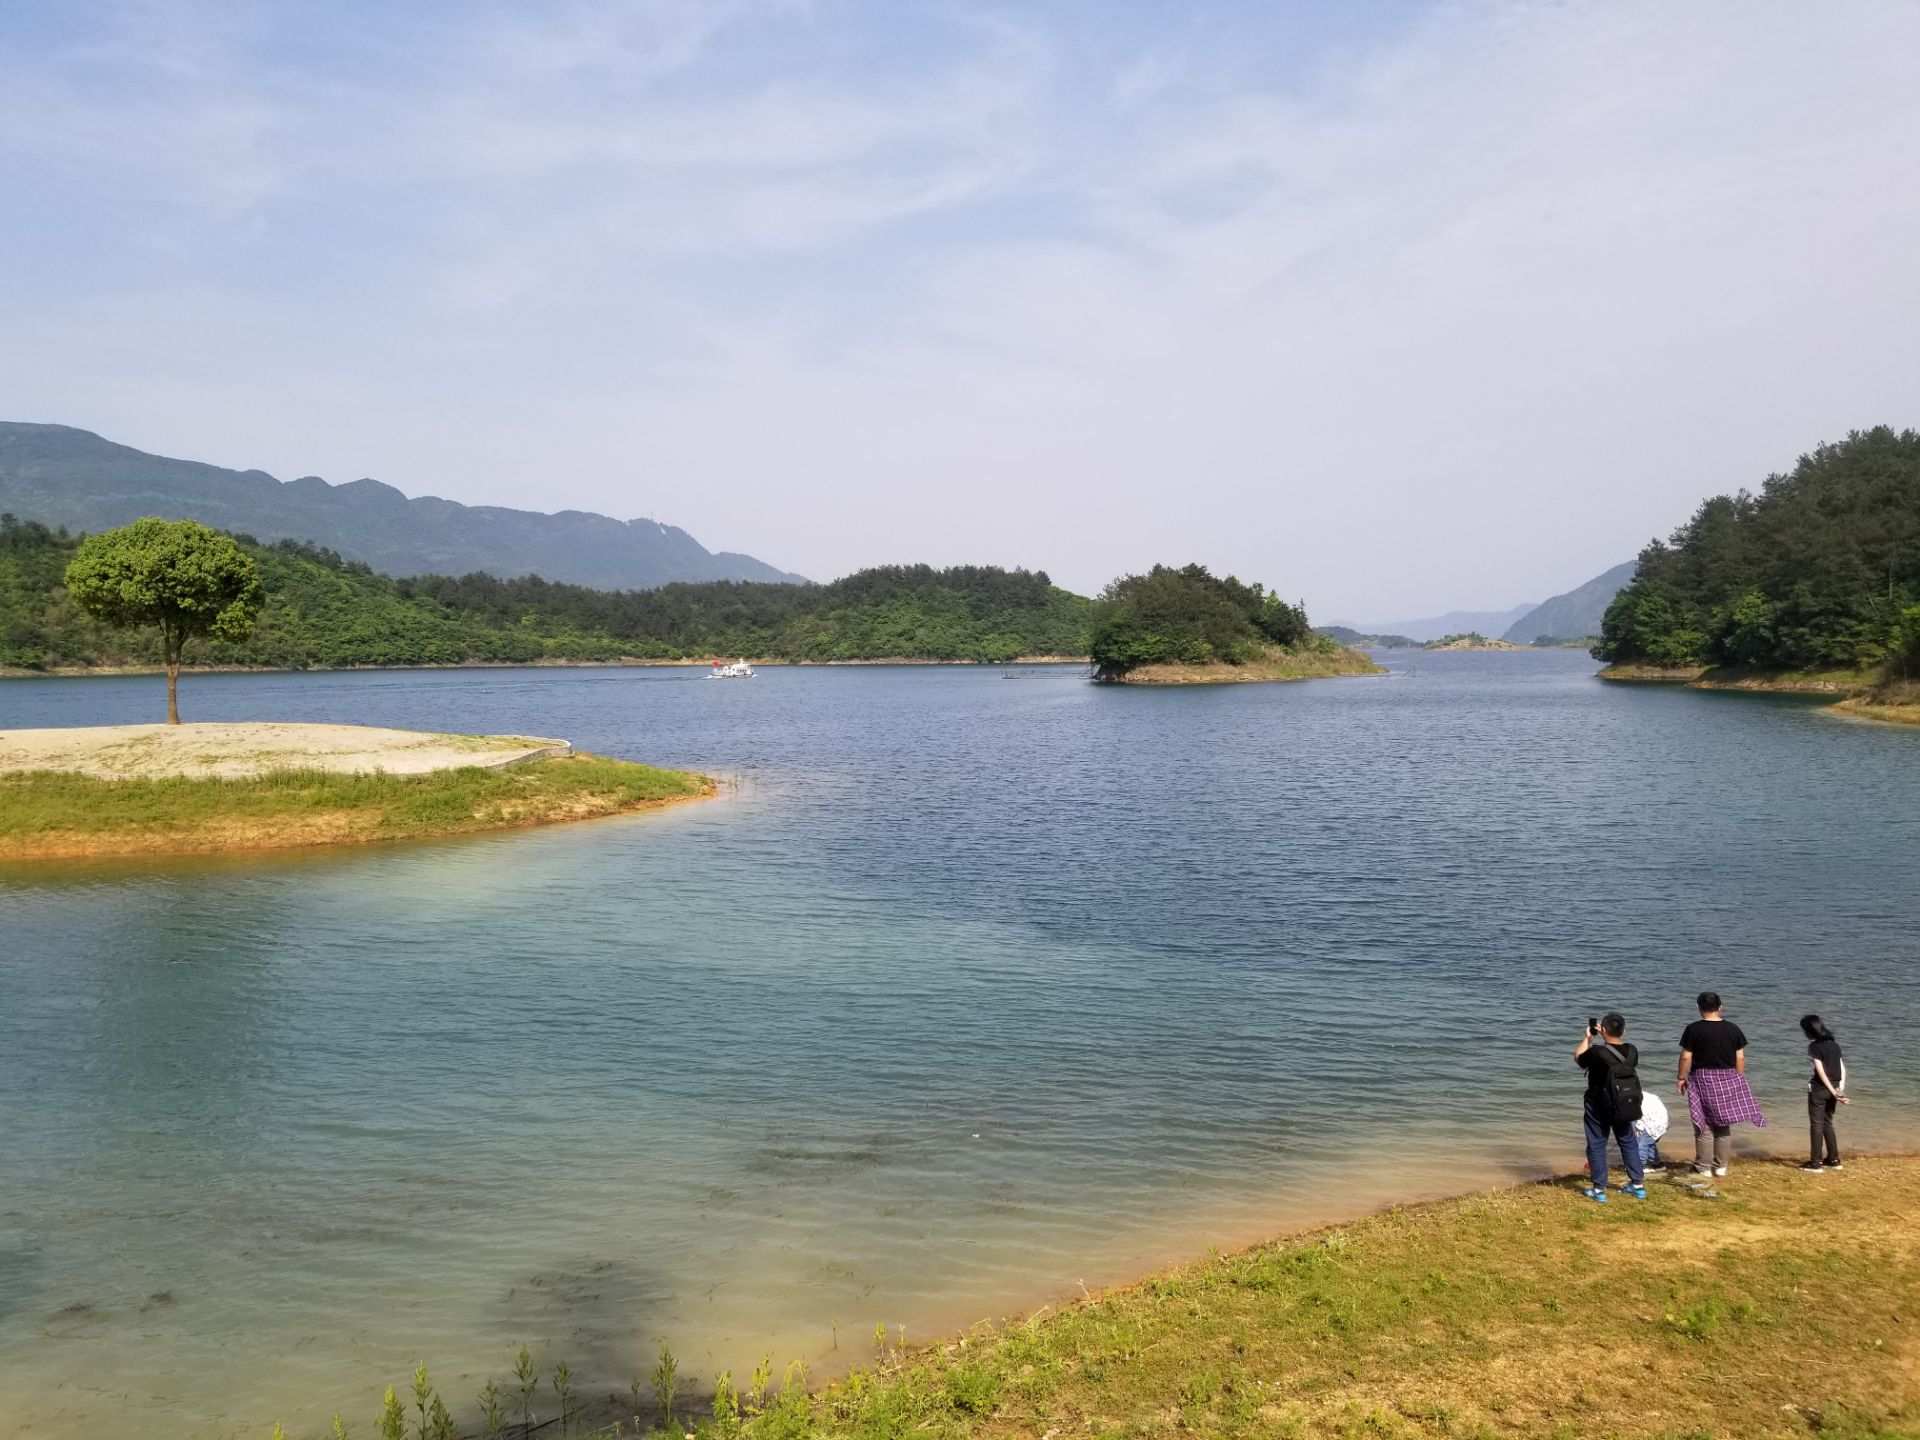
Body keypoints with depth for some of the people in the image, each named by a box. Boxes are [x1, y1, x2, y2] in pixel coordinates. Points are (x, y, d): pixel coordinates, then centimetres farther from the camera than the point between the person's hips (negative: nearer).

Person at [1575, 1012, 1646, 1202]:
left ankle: (1599, 1189, 10)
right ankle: (1638, 1184, 26)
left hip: (1599, 1106, -5)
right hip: (1625, 1106, 5)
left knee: (1597, 1145, 7)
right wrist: (1606, 1038, 14)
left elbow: (1578, 1058, -5)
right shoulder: (1632, 1052, -10)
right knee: (1628, 1142, 20)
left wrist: (1587, 1038, 5)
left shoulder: (1597, 1052, -24)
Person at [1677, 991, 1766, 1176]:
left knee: (1704, 1125, 3)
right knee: (1723, 1125, 13)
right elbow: (1740, 1058, 3)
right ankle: (1721, 1166, 18)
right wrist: (1739, 1079, 14)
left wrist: (1682, 1078, 2)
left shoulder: (1693, 1029, -8)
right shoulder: (1733, 1029, 1)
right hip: (1728, 1079, 3)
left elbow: (1686, 1058, -9)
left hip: (1702, 1079, -3)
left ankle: (1704, 1167, 6)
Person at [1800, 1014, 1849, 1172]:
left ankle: (1815, 1163, 2)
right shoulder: (1834, 1044, 9)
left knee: (1816, 1124, 0)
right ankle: (1834, 1160, 23)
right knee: (1827, 1123, 19)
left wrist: (1833, 1091, -14)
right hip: (1834, 1088, 7)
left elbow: (1820, 1071, -17)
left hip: (1819, 1088, -7)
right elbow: (1842, 1068, 4)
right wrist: (1841, 1089, -1)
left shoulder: (1814, 1046, -12)